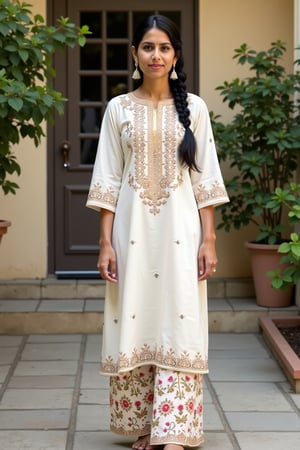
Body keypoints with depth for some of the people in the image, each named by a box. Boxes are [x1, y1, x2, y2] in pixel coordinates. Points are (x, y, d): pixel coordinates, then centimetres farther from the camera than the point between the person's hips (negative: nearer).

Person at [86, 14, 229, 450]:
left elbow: (205, 178, 3)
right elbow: (107, 181, 3)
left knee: (179, 328, -6)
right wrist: (106, 242, -3)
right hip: (133, 228, 1)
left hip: (180, 229, -1)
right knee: (133, 326, 2)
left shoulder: (193, 107, 5)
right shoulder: (119, 109, 5)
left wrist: (209, 239, -3)